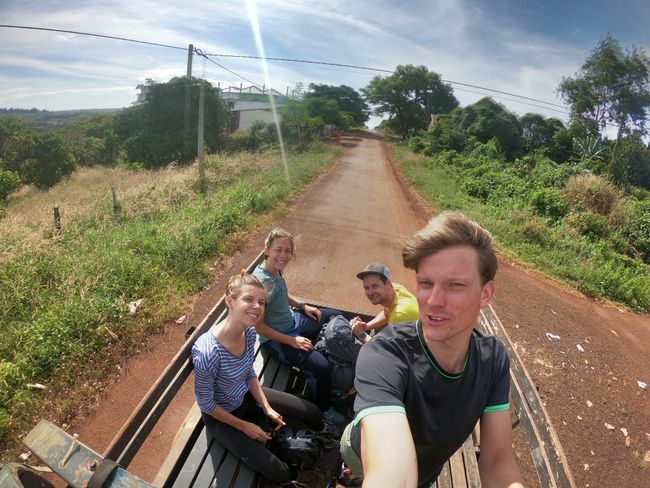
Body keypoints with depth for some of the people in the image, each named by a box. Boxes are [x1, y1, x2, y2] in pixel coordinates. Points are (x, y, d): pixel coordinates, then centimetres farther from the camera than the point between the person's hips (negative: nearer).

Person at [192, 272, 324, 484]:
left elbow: (249, 373, 2)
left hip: (247, 395, 6)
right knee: (280, 473, -9)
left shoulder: (249, 331, -17)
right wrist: (245, 427, -14)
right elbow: (205, 404, -22)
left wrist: (267, 408, -2)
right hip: (221, 415, -6)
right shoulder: (207, 352, -38)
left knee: (312, 413, 7)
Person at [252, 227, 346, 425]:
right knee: (321, 367, -22)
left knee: (335, 317, 19)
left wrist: (302, 306, 4)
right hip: (277, 339, -9)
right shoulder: (262, 282, -32)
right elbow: (259, 326, -27)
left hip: (292, 319, 10)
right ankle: (322, 409, 8)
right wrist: (292, 341, -23)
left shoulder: (276, 269, -7)